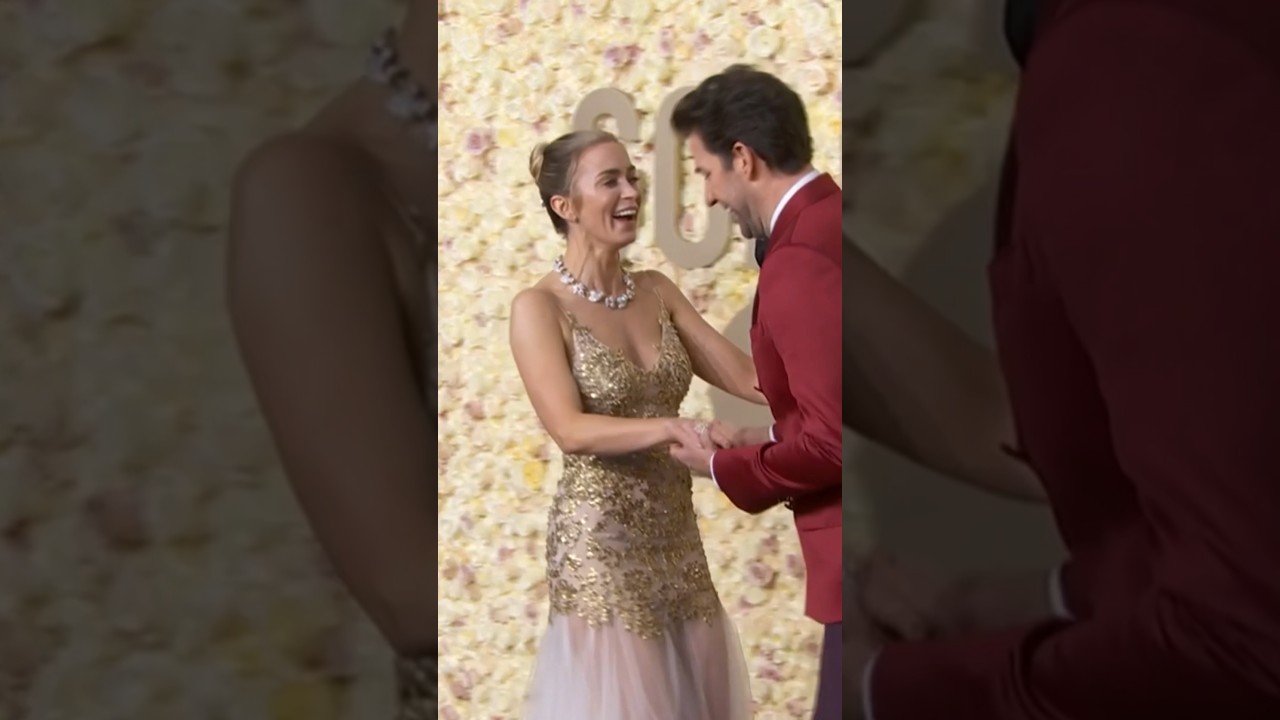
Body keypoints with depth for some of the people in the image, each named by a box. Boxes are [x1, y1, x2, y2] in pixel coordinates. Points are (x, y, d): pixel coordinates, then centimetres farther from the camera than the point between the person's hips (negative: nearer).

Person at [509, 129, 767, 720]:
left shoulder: (657, 290, 6)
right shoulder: (539, 307, -11)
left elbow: (745, 376, 3)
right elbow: (571, 429, -21)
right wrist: (676, 429, -33)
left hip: (674, 531, 6)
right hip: (599, 538, -6)